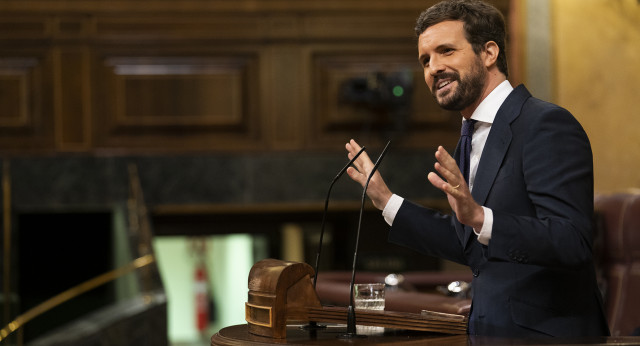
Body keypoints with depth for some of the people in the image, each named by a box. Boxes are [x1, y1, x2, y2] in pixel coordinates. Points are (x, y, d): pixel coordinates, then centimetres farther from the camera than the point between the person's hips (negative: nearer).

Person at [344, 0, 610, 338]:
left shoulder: (548, 125, -15)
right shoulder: (474, 138, 13)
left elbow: (572, 243, -24)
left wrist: (479, 217, -35)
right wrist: (387, 201, 17)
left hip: (544, 331, -8)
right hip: (489, 328, 8)